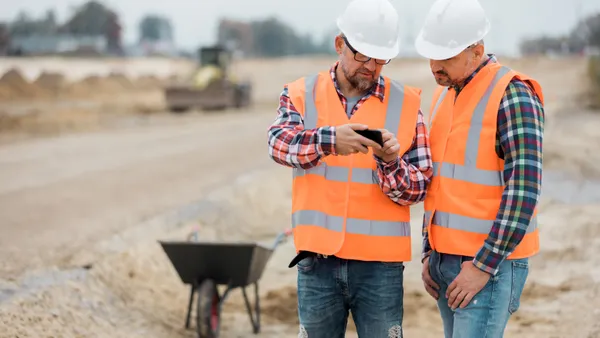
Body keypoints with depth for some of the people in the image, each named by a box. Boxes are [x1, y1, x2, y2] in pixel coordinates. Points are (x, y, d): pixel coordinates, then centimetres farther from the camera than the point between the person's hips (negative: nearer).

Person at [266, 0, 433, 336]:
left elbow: (419, 187, -1)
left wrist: (390, 163, -21)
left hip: (380, 264, -1)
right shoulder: (302, 94, 4)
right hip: (318, 260, 1)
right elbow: (280, 142, -17)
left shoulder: (406, 103, 2)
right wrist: (328, 140, -35)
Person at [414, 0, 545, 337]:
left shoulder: (513, 96, -15)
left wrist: (483, 266, -21)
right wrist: (429, 254, 14)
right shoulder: (445, 96, 12)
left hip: (492, 263, -8)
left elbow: (524, 191, -21)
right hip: (450, 260, 8)